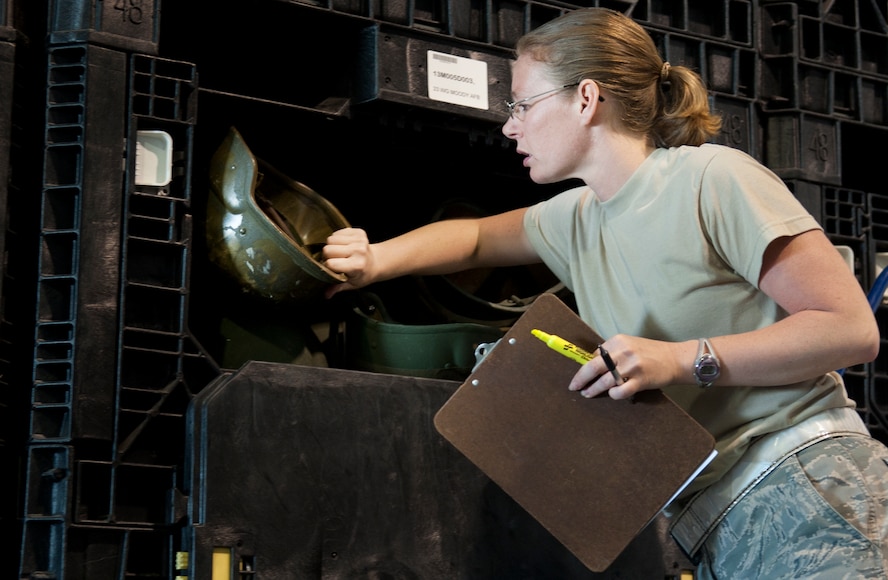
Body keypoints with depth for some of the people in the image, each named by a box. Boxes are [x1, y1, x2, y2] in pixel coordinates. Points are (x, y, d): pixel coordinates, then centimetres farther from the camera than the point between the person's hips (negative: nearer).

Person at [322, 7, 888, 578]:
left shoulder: (711, 178, -8)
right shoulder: (575, 220, 16)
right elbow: (475, 236, 35)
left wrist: (685, 360, -19)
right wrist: (376, 261, 16)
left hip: (800, 486, -7)